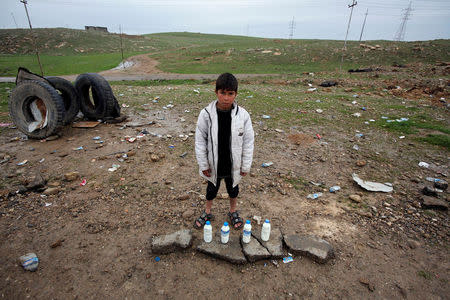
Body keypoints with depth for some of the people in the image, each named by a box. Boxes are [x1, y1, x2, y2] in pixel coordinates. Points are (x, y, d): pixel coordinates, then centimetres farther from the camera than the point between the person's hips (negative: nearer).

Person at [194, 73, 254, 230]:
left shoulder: (243, 115, -16)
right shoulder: (206, 114, -17)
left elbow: (248, 142, -7)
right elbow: (200, 141, -9)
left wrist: (245, 166, -3)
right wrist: (203, 165, -6)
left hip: (233, 164, 1)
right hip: (214, 164, 0)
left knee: (233, 187, 23)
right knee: (212, 187, 23)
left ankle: (233, 212, 51)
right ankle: (207, 212, 49)